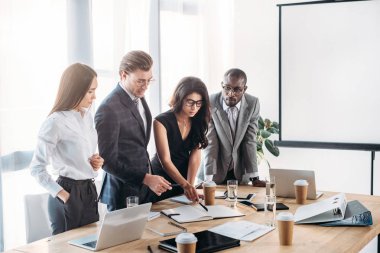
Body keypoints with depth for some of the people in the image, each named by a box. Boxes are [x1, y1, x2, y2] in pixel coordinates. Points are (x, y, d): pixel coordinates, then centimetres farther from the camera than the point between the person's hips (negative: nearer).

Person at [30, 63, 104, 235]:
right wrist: (62, 195, -15)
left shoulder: (87, 116, 8)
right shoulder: (56, 122, -16)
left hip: (89, 192, 7)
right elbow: (37, 168, -14)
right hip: (69, 196, -7)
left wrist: (96, 160, 3)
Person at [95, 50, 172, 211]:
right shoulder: (109, 109, -21)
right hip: (124, 194, -8)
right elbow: (108, 161, -19)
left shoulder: (139, 98, 6)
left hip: (143, 190, 8)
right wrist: (146, 179, -22)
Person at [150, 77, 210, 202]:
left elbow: (195, 155, -13)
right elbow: (165, 160, -27)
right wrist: (185, 184, -39)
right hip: (162, 180, -4)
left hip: (184, 178, 4)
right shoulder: (161, 122, -22)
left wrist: (190, 185, -26)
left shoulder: (199, 121, -5)